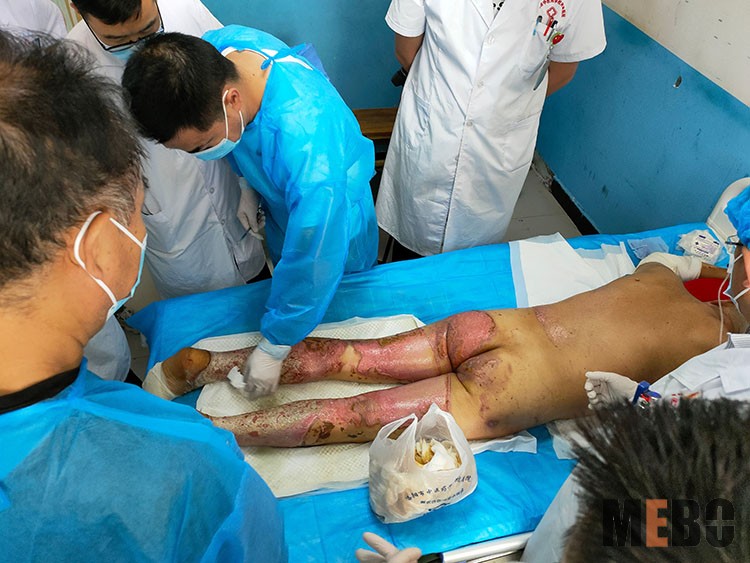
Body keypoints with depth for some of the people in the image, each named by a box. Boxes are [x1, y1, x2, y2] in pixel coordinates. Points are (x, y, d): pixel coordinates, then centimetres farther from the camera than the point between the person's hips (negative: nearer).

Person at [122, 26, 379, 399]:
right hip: (281, 215, 6)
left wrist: (273, 349, -26)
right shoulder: (214, 47, -26)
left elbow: (311, 263, -38)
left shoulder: (307, 148, -49)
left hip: (332, 240, -6)